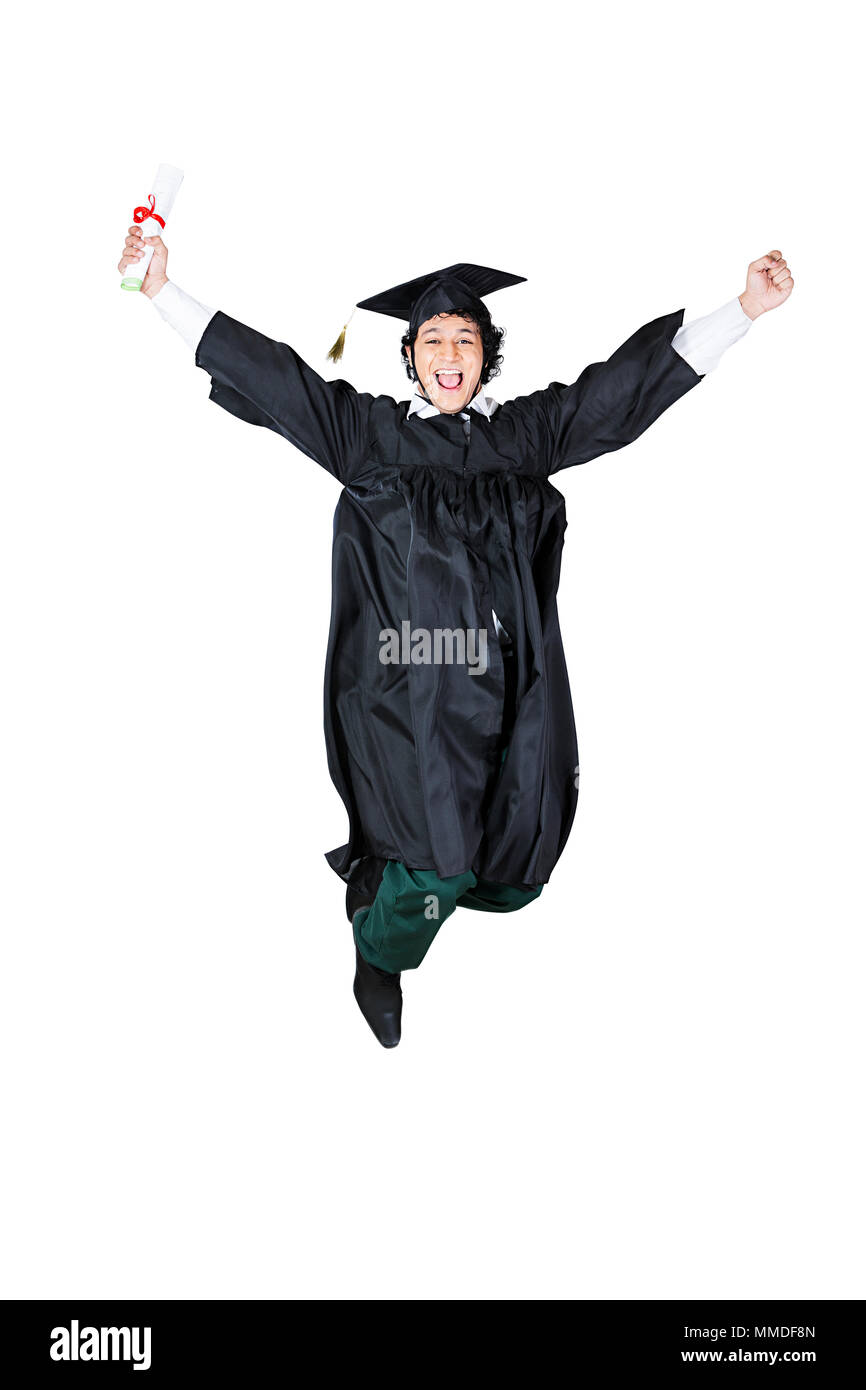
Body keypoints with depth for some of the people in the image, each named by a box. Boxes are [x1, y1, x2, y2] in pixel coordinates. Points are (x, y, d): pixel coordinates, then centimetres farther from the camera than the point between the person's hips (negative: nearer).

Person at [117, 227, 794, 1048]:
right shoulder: (367, 430, 7)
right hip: (410, 686, -3)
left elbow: (633, 375, 11)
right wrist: (163, 289, -1)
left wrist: (745, 306, 7)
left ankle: (385, 866, 39)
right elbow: (267, 370, 4)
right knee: (440, 865, -11)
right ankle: (380, 955, 24)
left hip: (513, 685, 4)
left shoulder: (528, 431, 12)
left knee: (514, 874, 5)